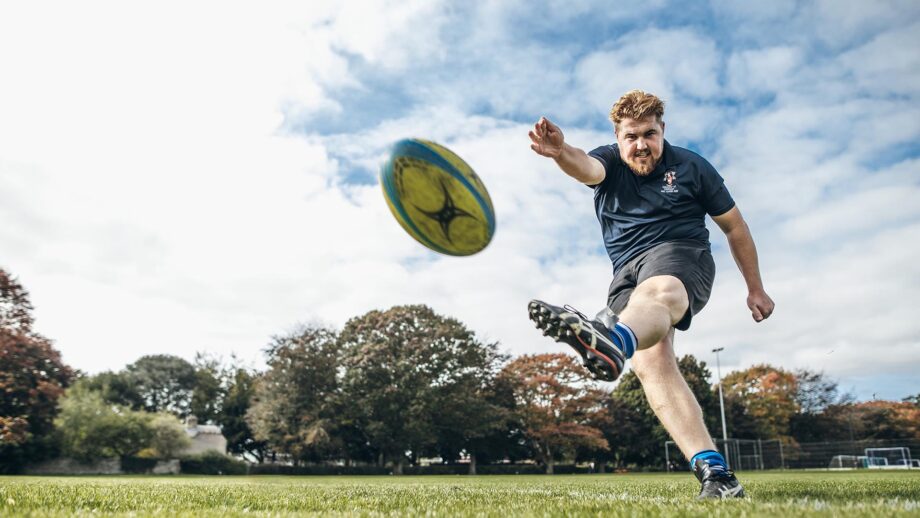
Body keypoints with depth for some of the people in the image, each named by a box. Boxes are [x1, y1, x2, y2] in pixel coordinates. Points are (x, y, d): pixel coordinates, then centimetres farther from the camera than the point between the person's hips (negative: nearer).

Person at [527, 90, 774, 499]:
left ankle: (609, 340, -76)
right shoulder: (609, 163, 8)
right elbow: (586, 168, -19)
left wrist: (755, 289, 16)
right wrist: (560, 152, -44)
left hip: (680, 255, -2)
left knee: (656, 293, -41)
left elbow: (734, 226, 16)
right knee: (649, 362, -25)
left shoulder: (690, 166, 8)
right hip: (627, 272, 3)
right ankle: (713, 469, -31)